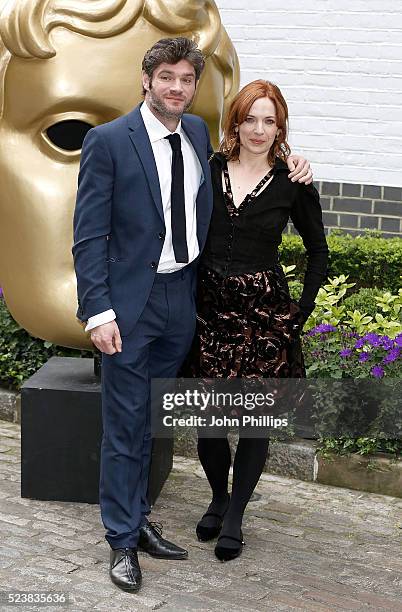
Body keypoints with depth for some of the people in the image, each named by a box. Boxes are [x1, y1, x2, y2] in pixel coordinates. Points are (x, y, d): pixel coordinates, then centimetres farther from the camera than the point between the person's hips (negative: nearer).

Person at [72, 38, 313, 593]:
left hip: (182, 298, 5)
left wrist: (286, 166, 8)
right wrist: (98, 311, -18)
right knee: (125, 423, 2)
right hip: (131, 302, -5)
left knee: (149, 418, 17)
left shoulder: (198, 133, 7)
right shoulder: (108, 140, -10)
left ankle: (137, 519, 31)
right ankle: (123, 539, 15)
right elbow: (89, 235, -11)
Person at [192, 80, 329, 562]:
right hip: (209, 308, 2)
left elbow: (318, 252, 7)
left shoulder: (291, 183, -2)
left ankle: (234, 517, 21)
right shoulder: (209, 170, 3)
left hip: (264, 313, -1)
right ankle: (218, 497, 31)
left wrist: (299, 313, 0)